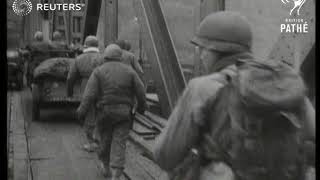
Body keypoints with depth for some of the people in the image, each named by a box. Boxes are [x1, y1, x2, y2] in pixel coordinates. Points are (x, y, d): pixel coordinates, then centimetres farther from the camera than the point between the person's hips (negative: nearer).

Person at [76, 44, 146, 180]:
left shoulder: (99, 71, -2)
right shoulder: (129, 71, 2)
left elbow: (90, 94, -11)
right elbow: (140, 92, 1)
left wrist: (82, 111, -7)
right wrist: (141, 107, 15)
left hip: (105, 112, 0)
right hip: (124, 112, 0)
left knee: (105, 140, 17)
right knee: (119, 143, 0)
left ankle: (106, 167, 35)